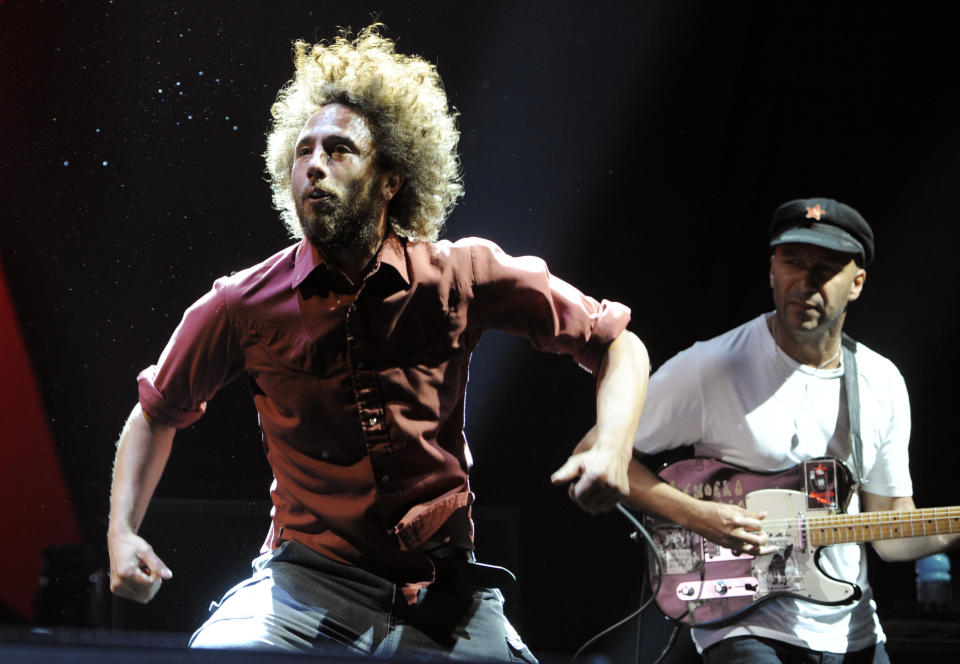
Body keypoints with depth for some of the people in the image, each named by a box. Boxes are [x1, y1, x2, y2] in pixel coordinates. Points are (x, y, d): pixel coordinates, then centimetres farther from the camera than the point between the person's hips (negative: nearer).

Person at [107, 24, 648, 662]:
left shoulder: (463, 276, -3)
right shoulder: (243, 304, -3)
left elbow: (618, 342, 6)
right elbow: (157, 413, 14)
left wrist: (612, 447, -12)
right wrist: (122, 534, -1)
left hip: (446, 588, 1)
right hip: (309, 580, -1)